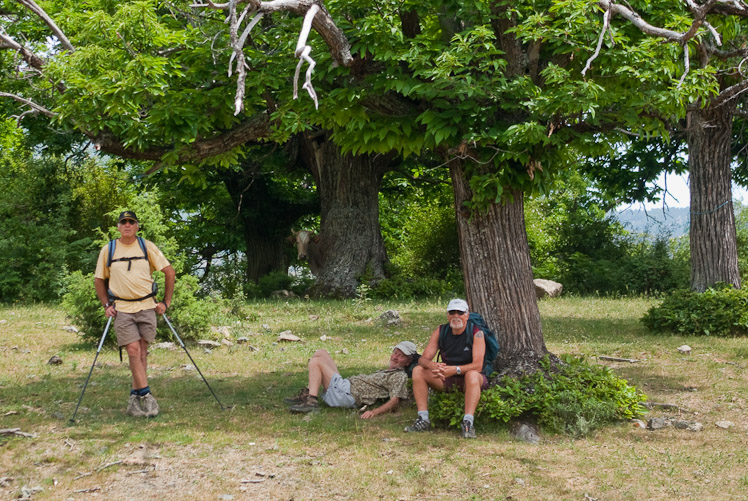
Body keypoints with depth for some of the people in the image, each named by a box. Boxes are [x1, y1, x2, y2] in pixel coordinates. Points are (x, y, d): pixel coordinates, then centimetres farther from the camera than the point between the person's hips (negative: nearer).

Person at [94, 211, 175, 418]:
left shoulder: (147, 247, 3)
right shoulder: (108, 250, 4)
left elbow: (169, 272, 7)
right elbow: (99, 280, 14)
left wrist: (166, 301, 2)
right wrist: (106, 305, 3)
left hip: (146, 307, 1)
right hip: (122, 309, -1)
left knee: (142, 352, 3)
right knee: (133, 351, -10)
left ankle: (135, 398, 11)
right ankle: (146, 395, -8)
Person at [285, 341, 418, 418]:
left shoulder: (400, 376, -7)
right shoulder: (387, 371, 23)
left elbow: (394, 401, -24)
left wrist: (374, 412, -38)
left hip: (347, 393, -10)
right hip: (344, 385, 10)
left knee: (315, 362, -12)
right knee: (320, 353, 16)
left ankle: (311, 401, -21)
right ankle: (306, 394, 5)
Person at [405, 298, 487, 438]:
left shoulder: (476, 333, -14)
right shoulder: (440, 332, -2)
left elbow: (478, 365, -23)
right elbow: (423, 359, -7)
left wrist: (455, 369, -39)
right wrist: (432, 365, -32)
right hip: (447, 380, 5)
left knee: (472, 375, -38)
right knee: (418, 370, -14)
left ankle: (468, 422, -41)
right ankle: (423, 419, -18)